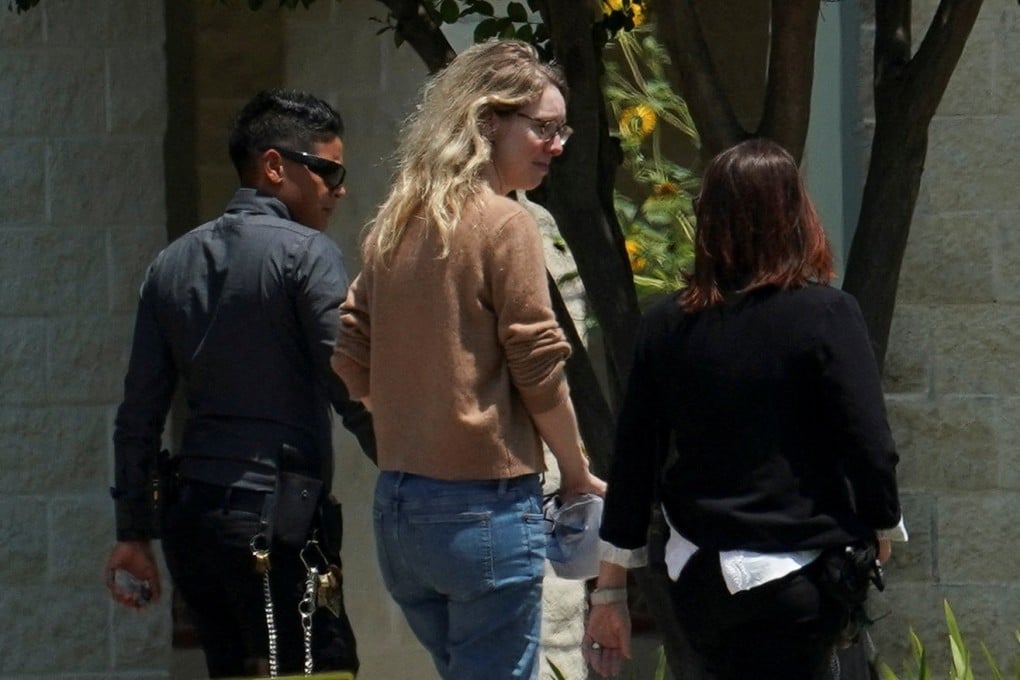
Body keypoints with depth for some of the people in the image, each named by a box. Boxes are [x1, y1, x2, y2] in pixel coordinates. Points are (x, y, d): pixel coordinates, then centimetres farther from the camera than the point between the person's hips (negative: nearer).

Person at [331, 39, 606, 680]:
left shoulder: (397, 225, 11)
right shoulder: (503, 224, -10)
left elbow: (351, 359, 13)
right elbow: (538, 369, -9)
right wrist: (578, 474, 3)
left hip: (398, 505, 8)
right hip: (484, 502, -7)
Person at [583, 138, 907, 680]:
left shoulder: (666, 324, 2)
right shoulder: (825, 315, -10)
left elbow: (631, 465, 4)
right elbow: (870, 450, -11)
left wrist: (610, 595, 11)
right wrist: (882, 532, 9)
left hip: (697, 579, 4)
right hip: (800, 581, -4)